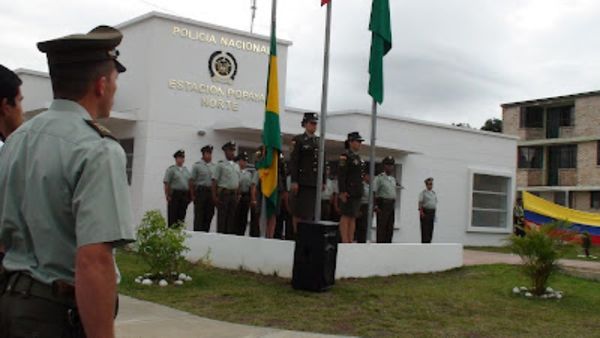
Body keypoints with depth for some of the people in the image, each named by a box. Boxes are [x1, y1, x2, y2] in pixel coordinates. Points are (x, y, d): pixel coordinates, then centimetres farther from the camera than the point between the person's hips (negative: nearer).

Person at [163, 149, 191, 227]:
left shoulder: (186, 170, 17)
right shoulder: (171, 169, 0)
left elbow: (190, 183, 17)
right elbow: (166, 183, -6)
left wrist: (190, 195, 9)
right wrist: (167, 195, -12)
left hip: (185, 195, 5)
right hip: (174, 194, -5)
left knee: (182, 216, 5)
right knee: (173, 216, -5)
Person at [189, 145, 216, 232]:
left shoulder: (214, 166, 12)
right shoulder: (197, 165, -1)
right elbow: (191, 181, -2)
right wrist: (192, 195, -7)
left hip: (211, 192, 5)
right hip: (200, 191, -5)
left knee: (209, 215, 6)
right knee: (199, 215, -3)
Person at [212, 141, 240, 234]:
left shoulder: (236, 166, 16)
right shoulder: (220, 164, -2)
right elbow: (214, 181, -6)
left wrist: (238, 195, 13)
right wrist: (215, 196, -13)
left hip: (234, 194, 6)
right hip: (223, 194, -6)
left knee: (232, 217, 6)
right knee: (222, 217, -5)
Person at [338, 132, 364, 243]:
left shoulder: (357, 157, 18)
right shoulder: (345, 156, -8)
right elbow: (341, 175, -14)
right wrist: (342, 192, -21)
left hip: (357, 192, 9)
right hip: (348, 192, -9)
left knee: (353, 217, 7)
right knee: (346, 216, -8)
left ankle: (351, 241, 8)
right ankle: (344, 242, -8)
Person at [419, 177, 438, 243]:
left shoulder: (434, 193, 16)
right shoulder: (423, 193, -3)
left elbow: (435, 203, 19)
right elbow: (420, 203, -9)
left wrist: (434, 213, 13)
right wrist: (421, 212, -18)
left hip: (432, 212, 6)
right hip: (425, 212, -6)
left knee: (430, 228, 6)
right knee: (425, 229, -8)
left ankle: (428, 242, 10)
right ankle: (424, 242, -7)